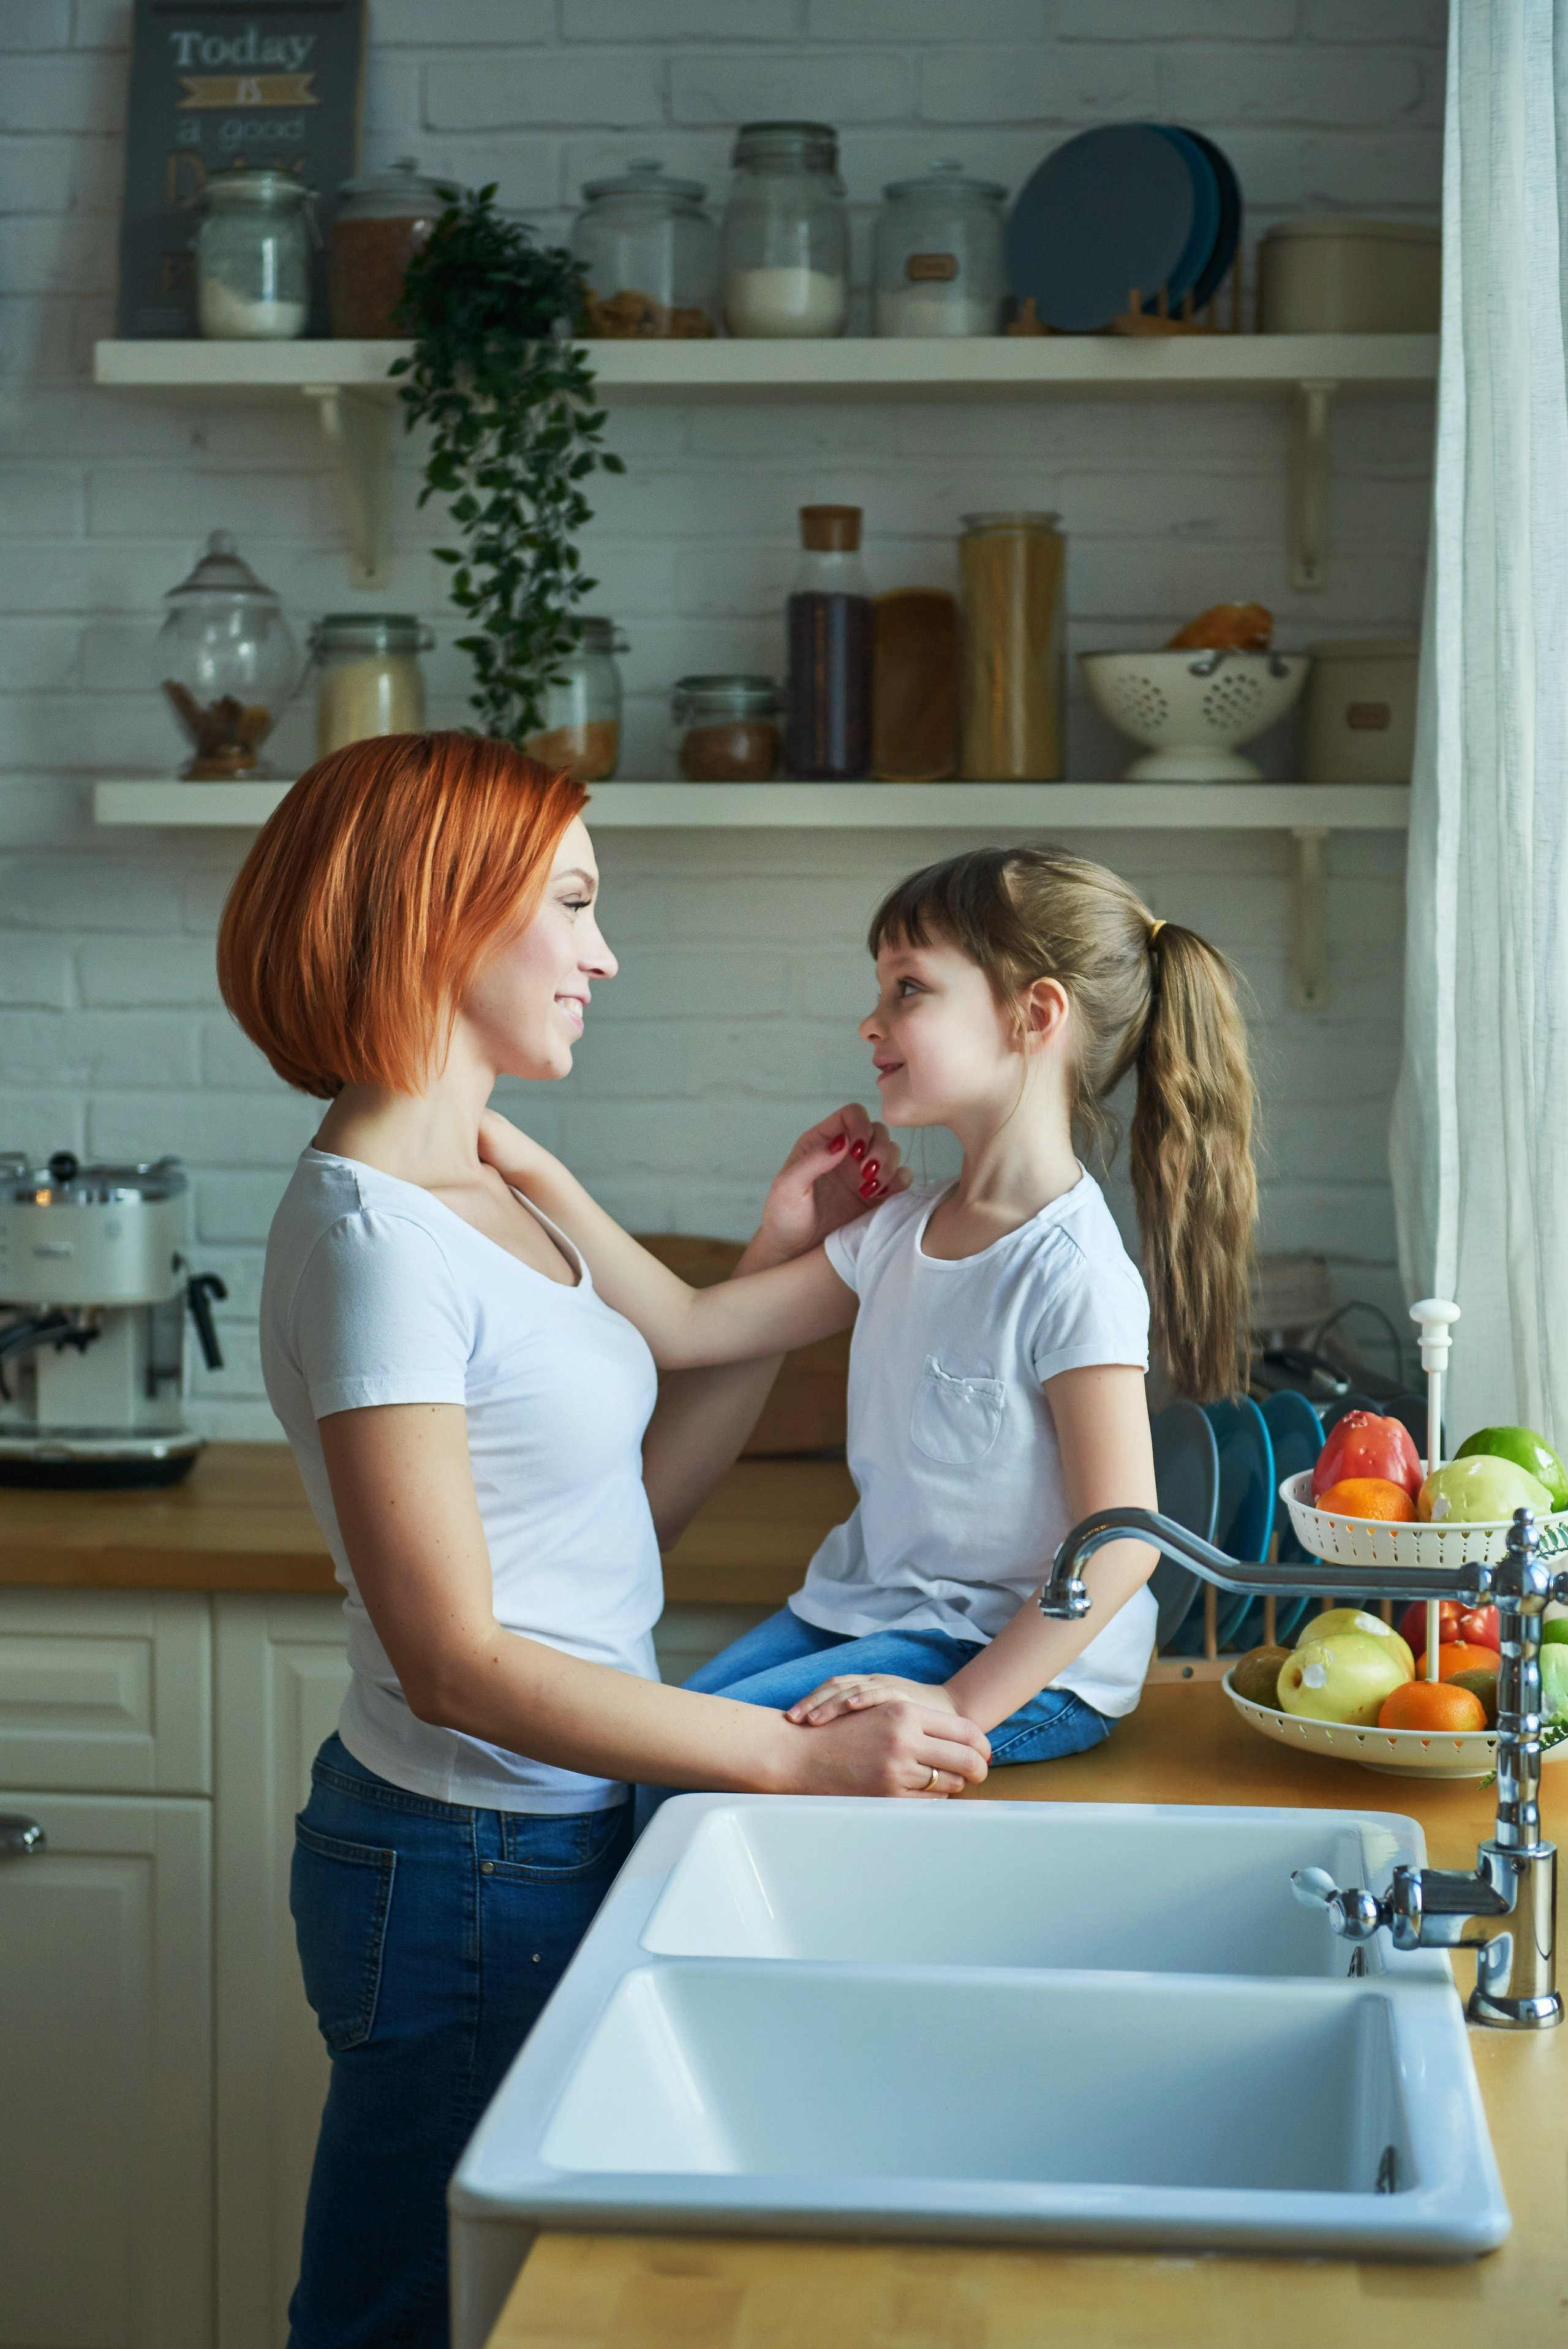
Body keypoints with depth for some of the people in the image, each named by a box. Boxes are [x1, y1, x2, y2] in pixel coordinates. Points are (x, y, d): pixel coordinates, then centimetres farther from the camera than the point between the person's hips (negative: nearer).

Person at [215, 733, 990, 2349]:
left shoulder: (486, 1198, 10)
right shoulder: (368, 1231, -19)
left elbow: (636, 1505, 14)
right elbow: (455, 1659, -23)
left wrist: (786, 1261, 11)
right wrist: (801, 1760, -22)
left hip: (563, 1842, 9)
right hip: (463, 1879, -9)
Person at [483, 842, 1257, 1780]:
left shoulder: (1071, 1273, -20)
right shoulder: (900, 1232, 6)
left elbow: (1121, 1542, -22)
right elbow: (689, 1325, 7)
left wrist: (959, 1705, -24)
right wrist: (540, 1177, 1)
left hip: (1015, 1656, -8)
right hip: (864, 1612, 8)